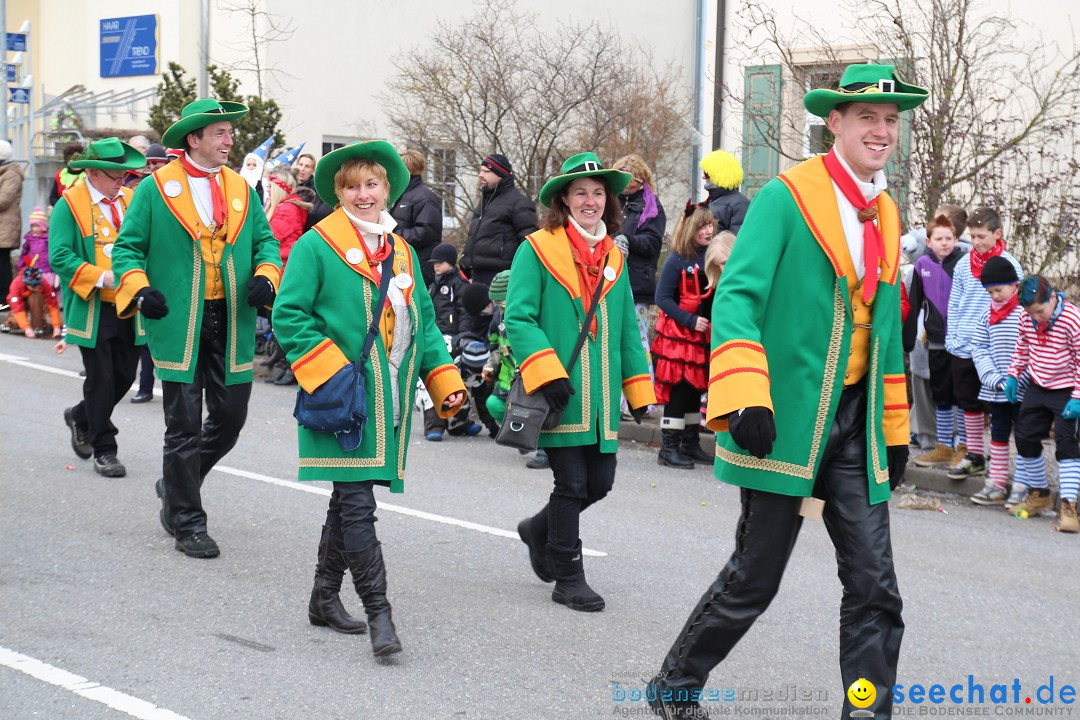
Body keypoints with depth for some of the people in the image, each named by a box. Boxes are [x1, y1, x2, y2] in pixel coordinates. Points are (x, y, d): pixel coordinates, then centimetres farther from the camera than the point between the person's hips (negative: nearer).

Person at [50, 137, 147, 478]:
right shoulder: (70, 204, -7)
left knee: (125, 376, 9)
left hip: (128, 307, 5)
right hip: (93, 309, -5)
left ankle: (81, 417, 35)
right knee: (100, 379, -1)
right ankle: (103, 450, 10)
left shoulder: (130, 200, 9)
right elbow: (60, 257, -14)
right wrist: (102, 278, -22)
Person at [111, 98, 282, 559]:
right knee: (184, 424, -1)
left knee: (231, 417, 6)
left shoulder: (241, 188, 12)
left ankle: (176, 486, 32)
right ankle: (186, 524, 11)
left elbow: (265, 241, 16)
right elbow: (128, 247, 2)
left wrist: (265, 277, -5)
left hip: (231, 323, 4)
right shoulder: (155, 188, -1)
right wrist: (137, 290, -15)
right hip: (179, 324, -4)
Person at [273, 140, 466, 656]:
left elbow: (423, 322, 20)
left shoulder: (403, 252, 15)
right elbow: (289, 315, -8)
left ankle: (325, 598, 26)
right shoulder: (316, 245, -5)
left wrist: (445, 379, 8)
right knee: (356, 502, -10)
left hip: (389, 399, 7)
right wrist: (329, 374, -16)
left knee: (349, 500, 14)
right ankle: (377, 612, -8)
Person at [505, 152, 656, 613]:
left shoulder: (614, 256, 15)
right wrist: (547, 374, -20)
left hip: (601, 398, 6)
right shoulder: (538, 249, -3)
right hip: (561, 396, -6)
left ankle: (540, 530, 35)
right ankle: (567, 578, 12)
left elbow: (627, 329, 20)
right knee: (571, 484, -3)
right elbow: (518, 318, -10)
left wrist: (639, 391, 16)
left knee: (600, 482, 8)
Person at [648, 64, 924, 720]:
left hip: (854, 425, 6)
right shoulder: (784, 198, -7)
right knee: (755, 579, 3)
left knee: (875, 588, 0)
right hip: (786, 419, -6)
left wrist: (895, 430, 20)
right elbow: (737, 296, -14)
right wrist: (744, 397, -26)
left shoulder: (887, 216, 14)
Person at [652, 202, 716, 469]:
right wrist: (690, 320, -20)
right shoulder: (677, 260, -11)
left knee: (696, 389, 13)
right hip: (678, 335, -6)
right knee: (678, 390, -5)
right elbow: (663, 297, -13)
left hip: (703, 336, 6)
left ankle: (691, 444, 22)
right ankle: (669, 448, 1)